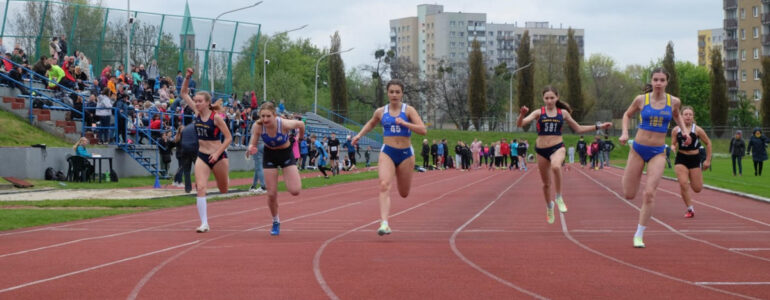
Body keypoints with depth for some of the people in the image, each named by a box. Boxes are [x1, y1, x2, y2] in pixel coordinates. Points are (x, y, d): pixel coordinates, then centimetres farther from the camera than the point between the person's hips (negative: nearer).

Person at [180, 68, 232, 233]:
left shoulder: (216, 117, -15)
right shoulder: (197, 112, -1)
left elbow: (228, 138, -12)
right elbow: (183, 93, 6)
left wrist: (217, 154, -19)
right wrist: (187, 77, -8)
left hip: (218, 157, -4)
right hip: (202, 156, 4)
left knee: (223, 190, 14)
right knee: (200, 187, -13)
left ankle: (225, 177, 52)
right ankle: (204, 223, -12)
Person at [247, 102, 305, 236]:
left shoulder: (284, 124, -31)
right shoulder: (257, 126, -26)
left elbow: (301, 124, -11)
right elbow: (253, 143, -14)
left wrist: (300, 137, 9)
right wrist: (251, 148, -38)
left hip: (286, 154, -1)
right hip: (269, 155, 1)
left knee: (295, 191, -15)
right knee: (271, 194, 0)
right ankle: (276, 222, 25)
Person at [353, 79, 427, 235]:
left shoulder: (408, 110, -2)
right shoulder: (381, 112, 6)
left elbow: (423, 130, -13)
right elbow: (371, 124, 29)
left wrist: (404, 123, -23)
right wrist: (360, 135, 16)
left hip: (405, 154, 0)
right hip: (387, 153, 0)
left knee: (404, 193, 12)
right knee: (384, 185, -24)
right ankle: (384, 224, -33)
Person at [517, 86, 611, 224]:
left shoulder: (563, 113, 4)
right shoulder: (539, 113, -1)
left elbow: (578, 128, 15)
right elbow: (520, 124, -11)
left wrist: (598, 127, 11)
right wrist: (522, 114, -33)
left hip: (558, 147, -1)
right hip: (541, 150, 1)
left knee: (555, 166, -36)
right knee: (546, 183, 12)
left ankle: (559, 197, -18)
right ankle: (549, 206, 40)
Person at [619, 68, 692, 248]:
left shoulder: (674, 102, -1)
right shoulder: (641, 100, -5)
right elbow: (627, 115, 12)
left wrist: (684, 131, 6)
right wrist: (625, 133, -4)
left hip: (658, 153, 0)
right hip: (638, 149, 0)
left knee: (649, 193, -15)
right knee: (629, 195, 5)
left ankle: (639, 235, -3)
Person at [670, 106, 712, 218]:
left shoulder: (697, 130, -7)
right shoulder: (676, 130, -2)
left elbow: (708, 143, 3)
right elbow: (673, 144, 10)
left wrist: (708, 160, 2)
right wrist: (673, 147, -16)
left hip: (695, 159, 0)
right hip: (681, 159, 1)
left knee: (697, 189, 4)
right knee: (683, 184, -16)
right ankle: (690, 209, 0)